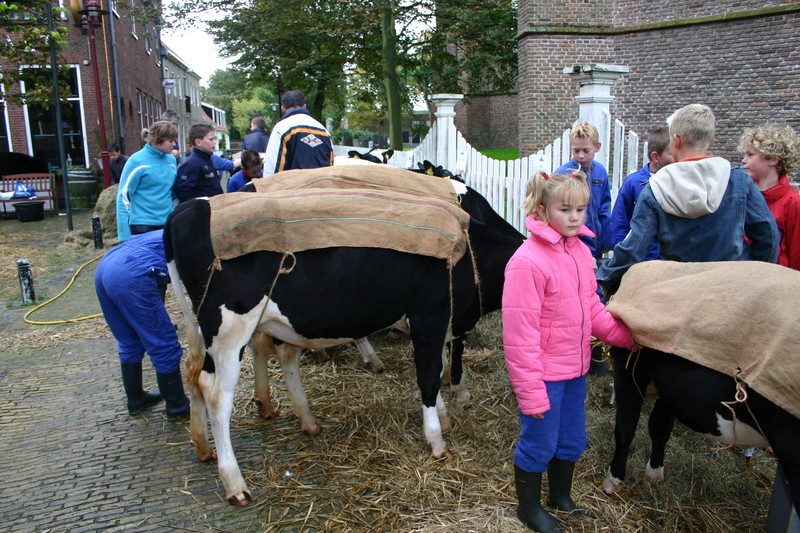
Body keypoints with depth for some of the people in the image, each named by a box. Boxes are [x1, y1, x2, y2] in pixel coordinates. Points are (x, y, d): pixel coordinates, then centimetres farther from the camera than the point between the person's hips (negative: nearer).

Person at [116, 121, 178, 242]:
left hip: (168, 224, 5)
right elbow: (123, 197, -8)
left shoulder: (171, 159, 9)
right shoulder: (137, 161, -8)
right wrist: (124, 235, -13)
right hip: (143, 226, -5)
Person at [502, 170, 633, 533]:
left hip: (575, 370, 8)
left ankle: (560, 495, 48)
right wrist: (531, 391, -20)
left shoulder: (581, 252, 2)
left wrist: (627, 335, 2)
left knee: (572, 441, 23)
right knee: (538, 444, 10)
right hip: (544, 375, -7)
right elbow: (519, 333, -22)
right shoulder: (528, 261, -22)